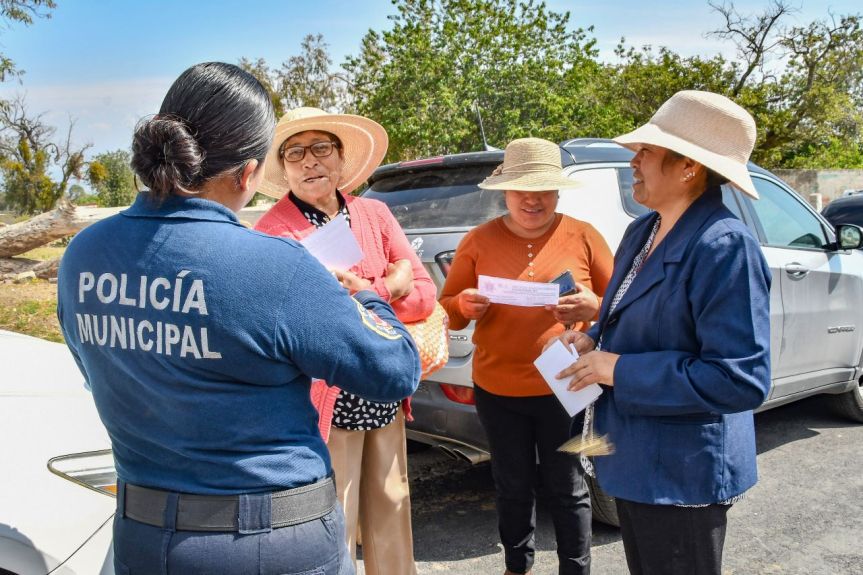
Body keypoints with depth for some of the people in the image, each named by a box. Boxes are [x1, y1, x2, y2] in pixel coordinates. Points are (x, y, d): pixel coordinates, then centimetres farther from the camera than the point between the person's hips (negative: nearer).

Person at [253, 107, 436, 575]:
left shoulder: (374, 214, 5)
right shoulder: (274, 230, -13)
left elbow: (423, 294, 1)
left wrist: (361, 292, -15)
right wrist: (387, 289, -15)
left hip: (385, 398, 6)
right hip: (324, 404, -6)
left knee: (391, 527, 18)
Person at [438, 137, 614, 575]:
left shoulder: (584, 237, -1)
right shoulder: (479, 241, 1)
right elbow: (447, 308, 6)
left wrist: (593, 307, -18)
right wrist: (466, 307, -17)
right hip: (497, 391, 2)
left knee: (567, 489, 10)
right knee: (514, 488, 16)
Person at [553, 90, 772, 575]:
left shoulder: (725, 247, -23)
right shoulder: (643, 231, 5)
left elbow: (742, 379, -27)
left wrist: (620, 371, -23)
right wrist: (594, 341, -1)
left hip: (682, 475, -9)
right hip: (635, 460, 9)